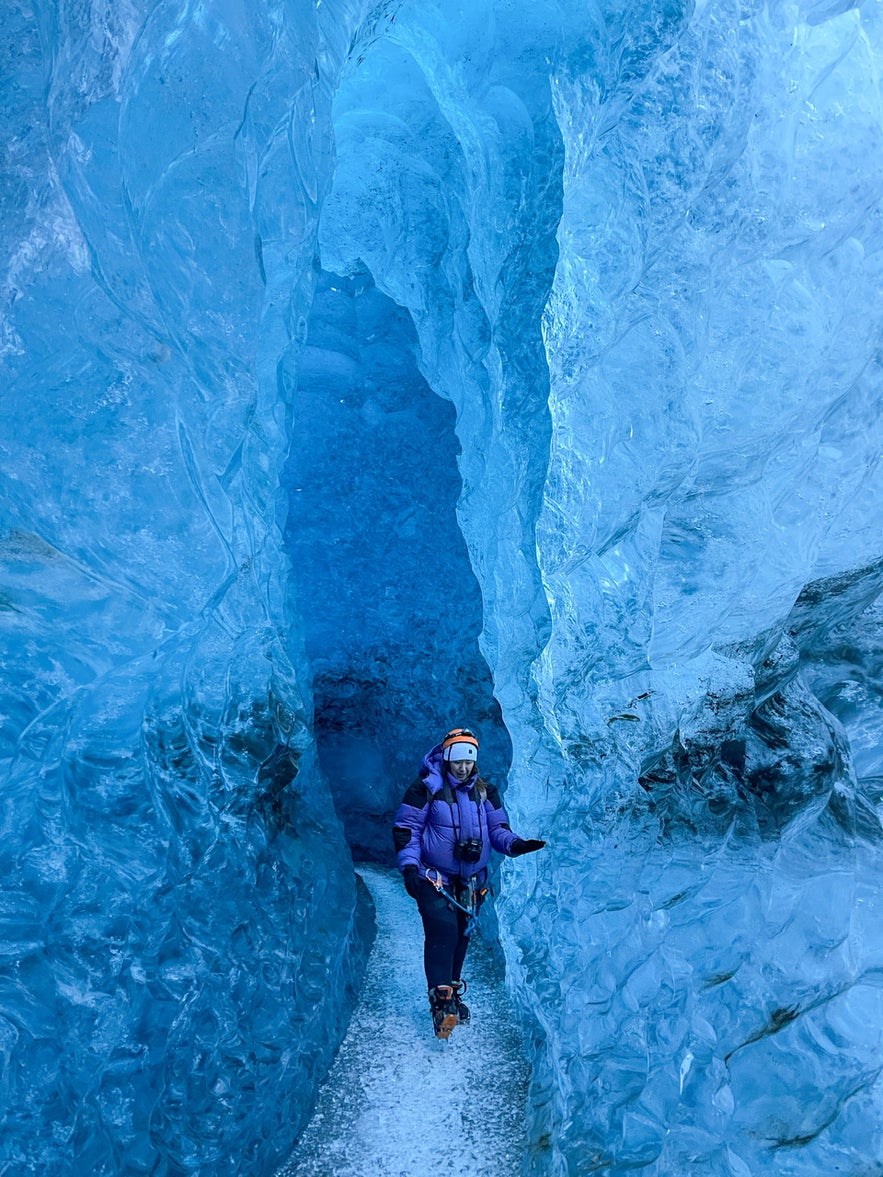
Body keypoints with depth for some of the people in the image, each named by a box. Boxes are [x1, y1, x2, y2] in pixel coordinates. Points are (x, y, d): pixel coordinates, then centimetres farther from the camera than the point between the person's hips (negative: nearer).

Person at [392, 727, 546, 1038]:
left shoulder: (485, 792, 3)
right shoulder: (426, 788, -10)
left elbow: (497, 829, 5)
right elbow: (405, 828, -8)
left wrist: (516, 844, -16)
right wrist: (409, 866, -17)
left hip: (471, 881, 5)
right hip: (434, 877, -4)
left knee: (461, 936, 12)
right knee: (442, 932, -17)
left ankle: (453, 994, 29)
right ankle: (441, 1002, -12)